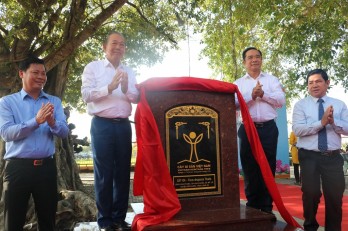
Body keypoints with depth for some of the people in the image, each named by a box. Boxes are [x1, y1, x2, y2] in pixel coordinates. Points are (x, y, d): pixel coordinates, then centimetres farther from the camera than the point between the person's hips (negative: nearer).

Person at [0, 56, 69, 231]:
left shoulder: (54, 102, 9)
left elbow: (64, 132, 0)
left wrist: (53, 123, -22)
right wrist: (36, 121, -24)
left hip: (47, 167, 2)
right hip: (17, 167, -2)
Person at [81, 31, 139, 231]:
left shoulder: (129, 72, 16)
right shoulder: (93, 67, 5)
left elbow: (137, 98, 8)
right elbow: (86, 94, -6)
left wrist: (126, 90, -12)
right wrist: (109, 88, -19)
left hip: (124, 125, 4)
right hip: (102, 125, -4)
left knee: (123, 173, 8)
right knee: (104, 174, 0)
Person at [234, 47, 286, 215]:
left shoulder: (272, 80, 12)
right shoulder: (238, 83, 11)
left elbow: (281, 100, 0)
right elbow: (234, 104, -5)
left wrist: (263, 94, -12)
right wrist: (252, 95, -17)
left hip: (268, 128, 0)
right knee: (250, 169, 4)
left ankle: (267, 208, 14)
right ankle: (253, 207, 16)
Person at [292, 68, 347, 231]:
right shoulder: (301, 105, 2)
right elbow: (297, 130, -11)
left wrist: (334, 122, -19)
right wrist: (322, 122, -21)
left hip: (333, 157, 2)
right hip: (309, 156, -2)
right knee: (311, 194, 4)